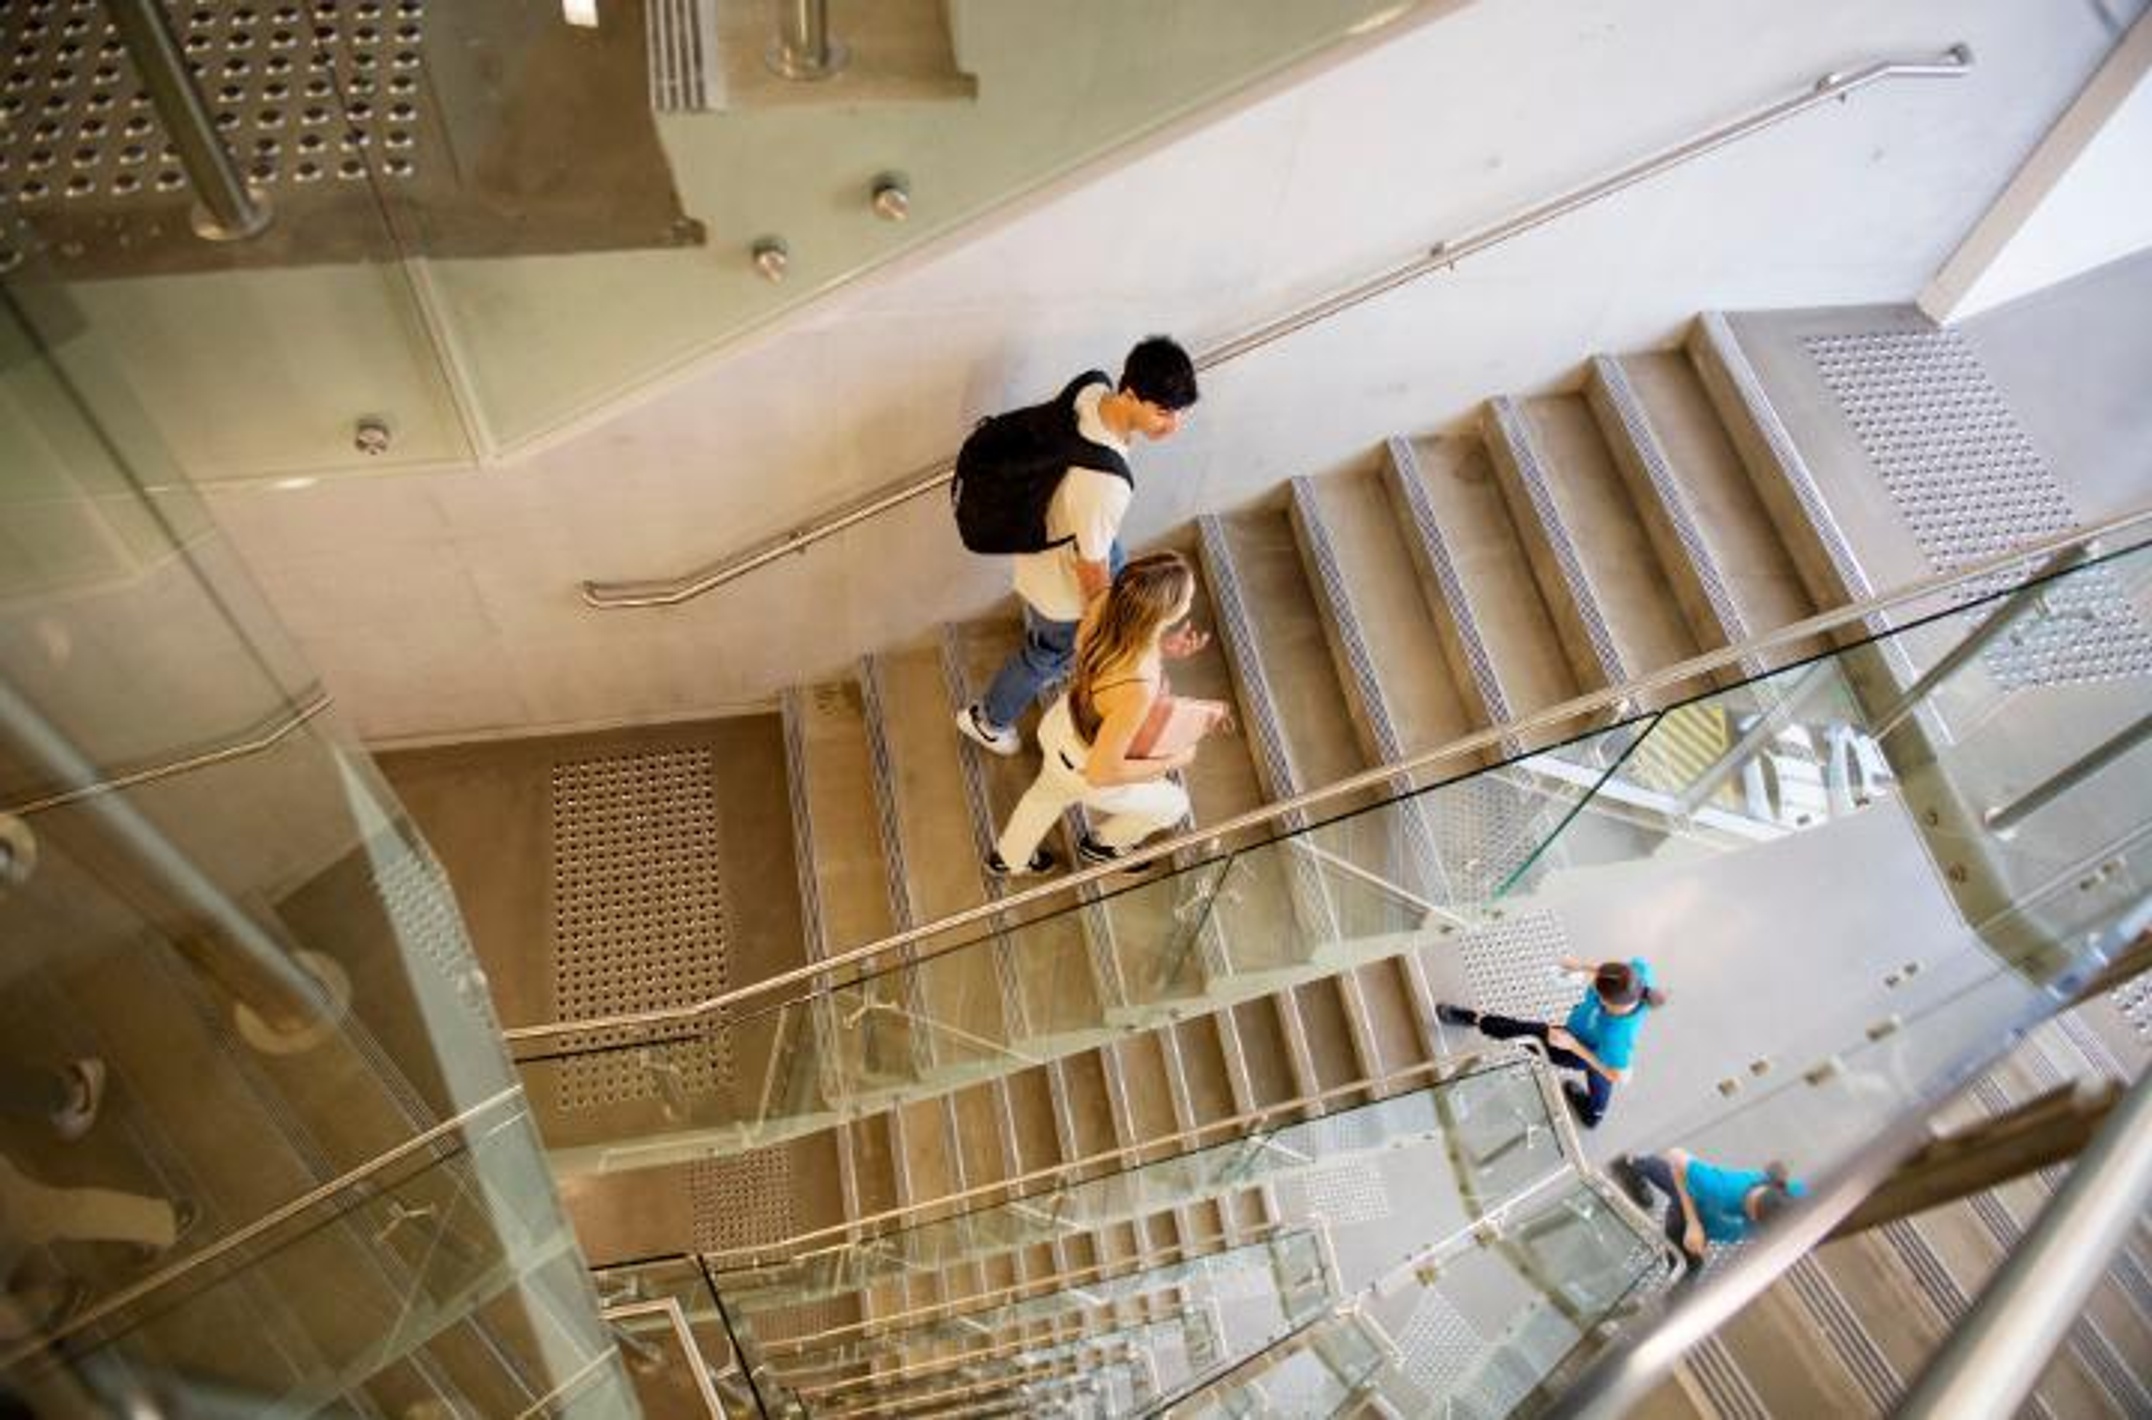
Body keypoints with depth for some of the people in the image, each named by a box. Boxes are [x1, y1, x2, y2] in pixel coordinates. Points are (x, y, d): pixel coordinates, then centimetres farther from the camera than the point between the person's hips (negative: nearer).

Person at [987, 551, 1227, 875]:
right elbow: (1101, 772, -34)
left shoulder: (1104, 606, -29)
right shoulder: (1137, 689, -46)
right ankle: (1101, 846, 54)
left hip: (1058, 728, 6)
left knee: (1050, 793, 41)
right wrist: (1172, 761, -20)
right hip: (1084, 773, -6)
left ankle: (1008, 858, 69)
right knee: (1172, 804, 27)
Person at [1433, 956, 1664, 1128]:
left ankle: (1476, 1020, 48)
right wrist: (1583, 966, -13)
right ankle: (1593, 1114, 70)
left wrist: (1573, 1045, -27)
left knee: (1522, 1030, 18)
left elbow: (1618, 1076, -27)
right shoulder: (1640, 968, -38)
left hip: (1581, 1052, -5)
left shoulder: (1616, 1035, -47)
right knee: (1599, 1084, 37)